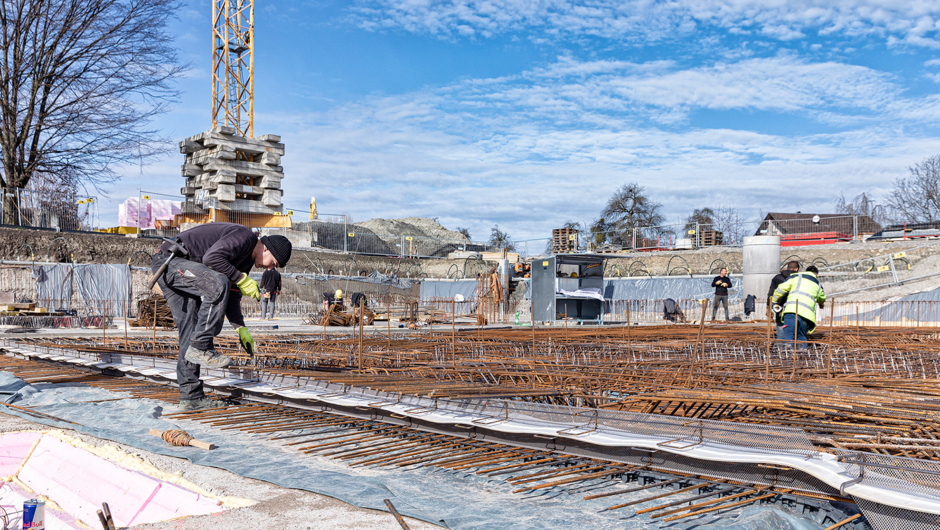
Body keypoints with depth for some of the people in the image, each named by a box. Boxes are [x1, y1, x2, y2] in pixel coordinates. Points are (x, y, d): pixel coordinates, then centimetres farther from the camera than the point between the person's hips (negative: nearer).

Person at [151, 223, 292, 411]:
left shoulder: (246, 260, 15)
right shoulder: (244, 237, -16)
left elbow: (231, 296, 17)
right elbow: (212, 257, -29)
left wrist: (241, 328, 8)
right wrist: (242, 279, -20)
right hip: (168, 260, -10)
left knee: (191, 328, 4)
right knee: (218, 284, -30)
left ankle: (191, 396, 5)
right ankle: (201, 348, -21)